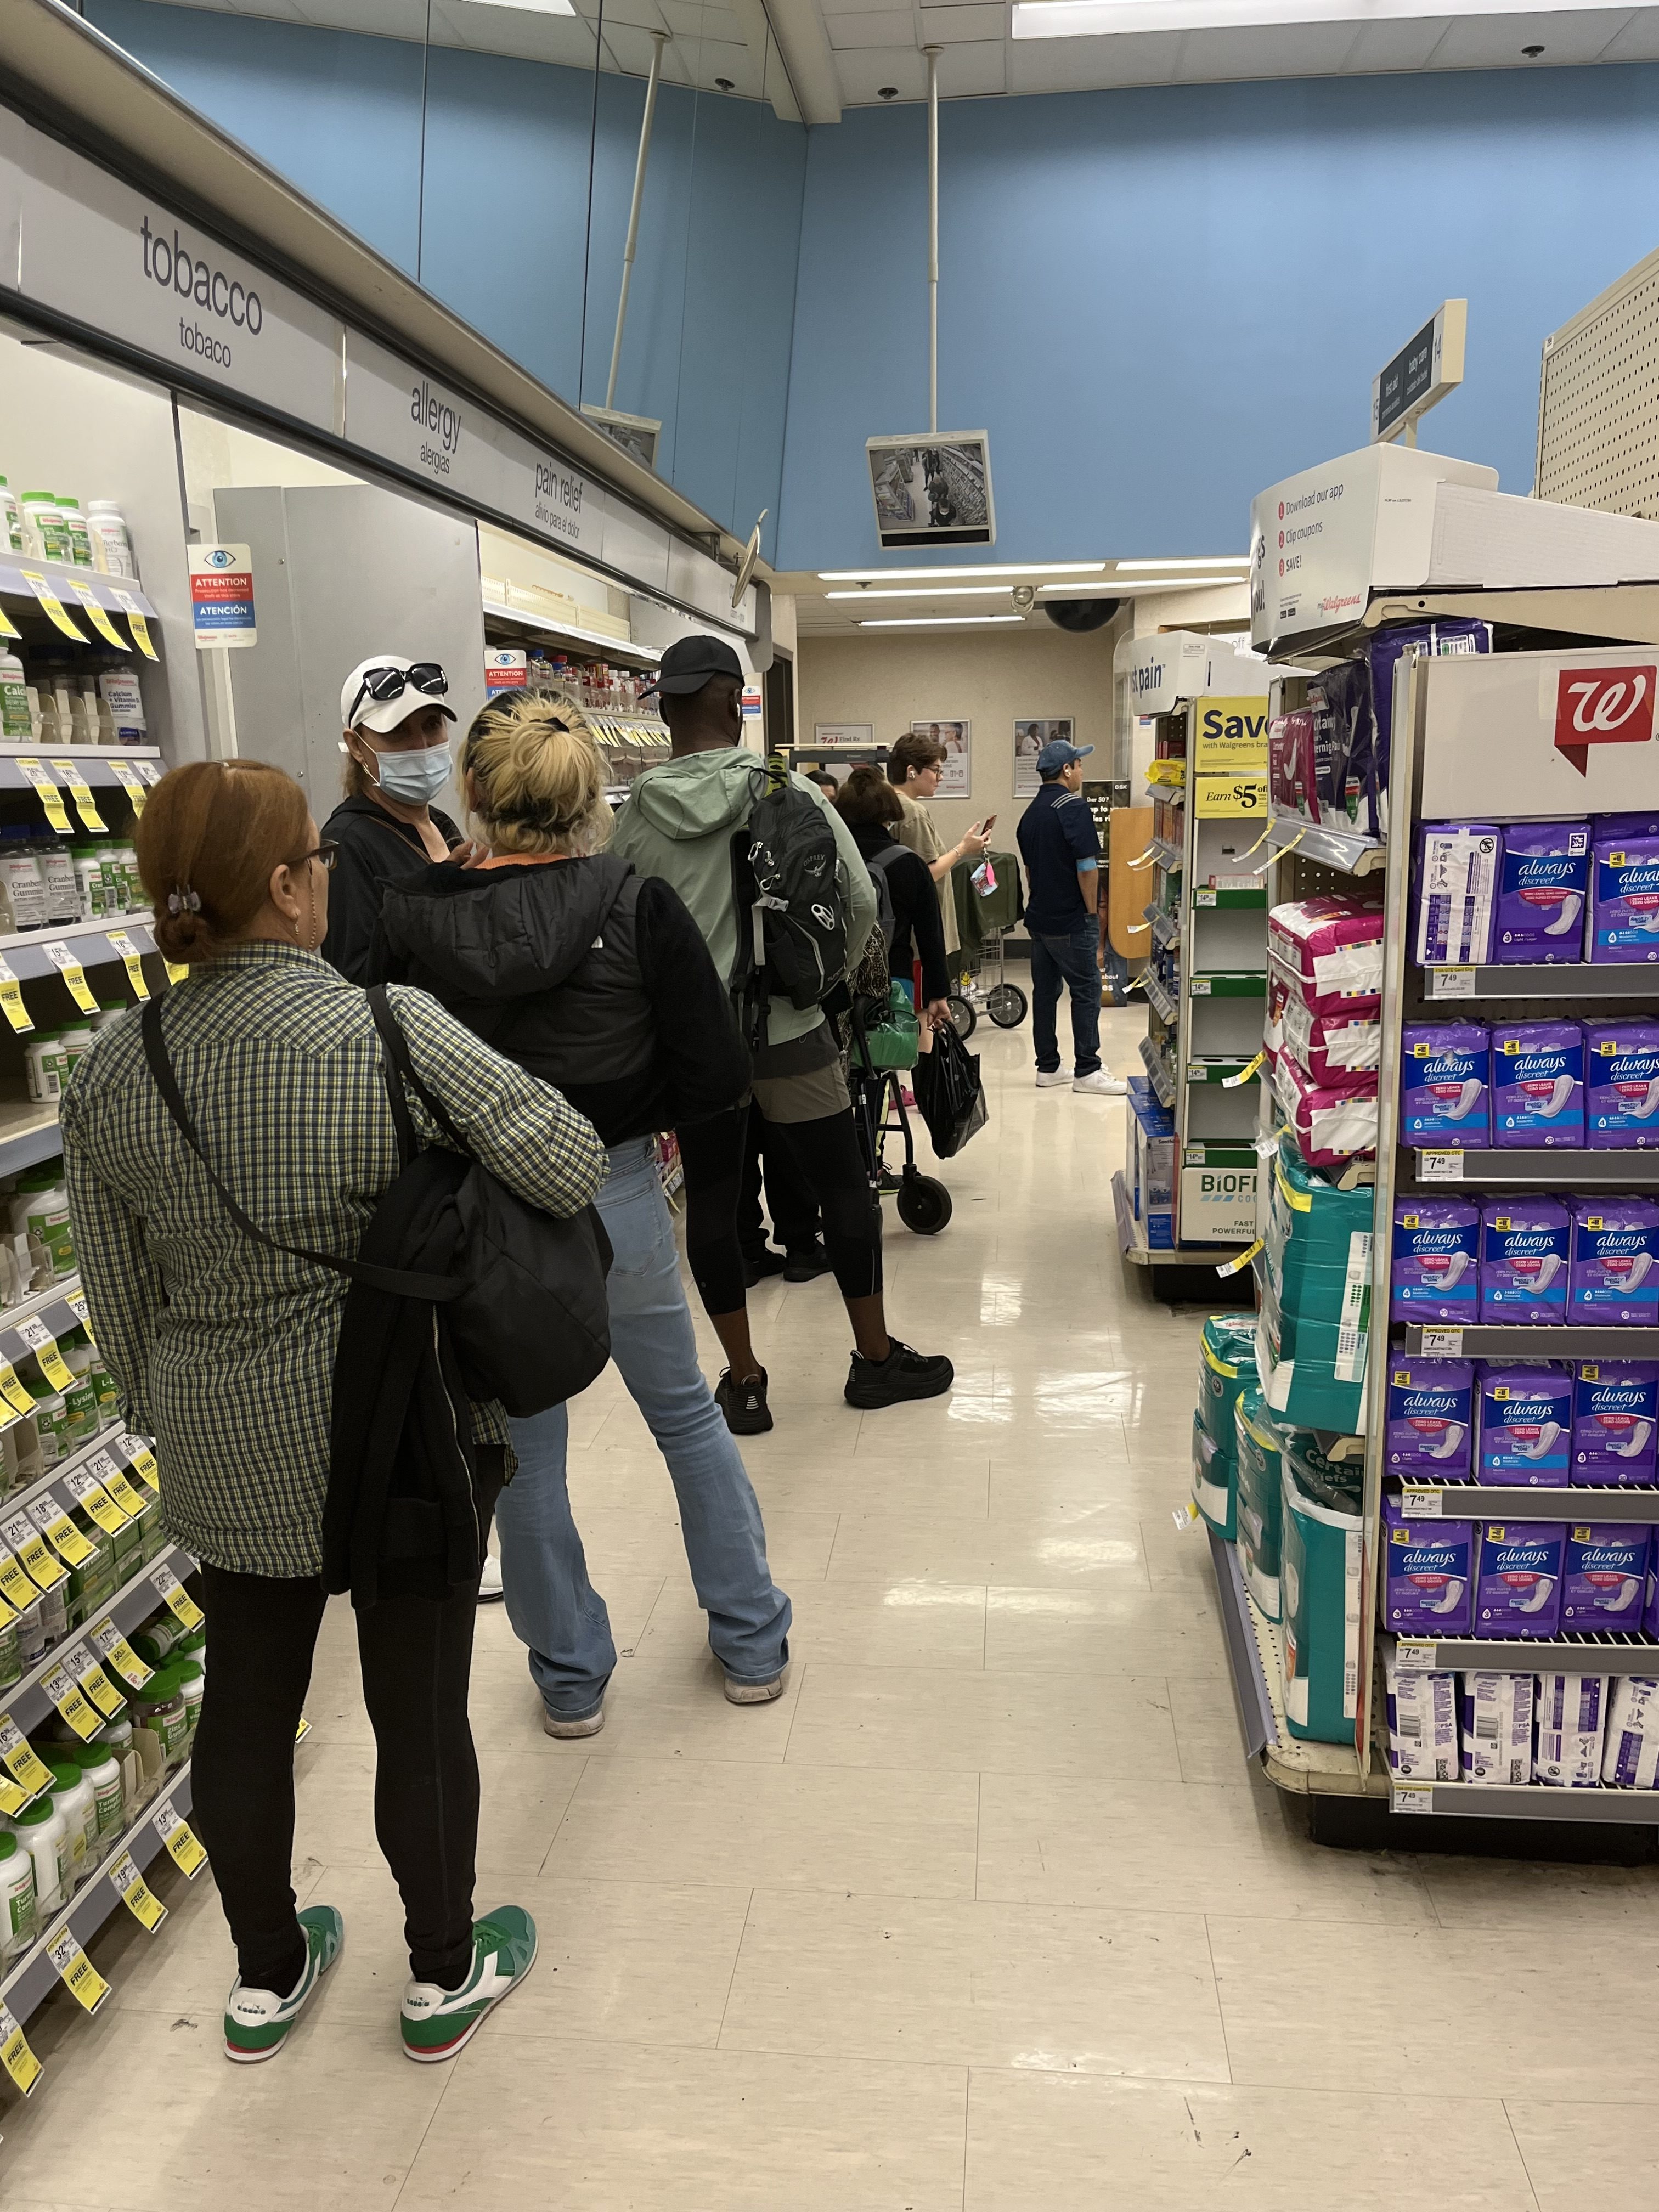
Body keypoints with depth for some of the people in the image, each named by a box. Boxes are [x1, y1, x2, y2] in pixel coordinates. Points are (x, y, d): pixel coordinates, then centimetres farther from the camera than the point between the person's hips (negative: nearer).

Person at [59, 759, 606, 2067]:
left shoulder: (110, 1073, -4)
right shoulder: (389, 1033, -20)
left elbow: (119, 1296, 5)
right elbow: (571, 1168, -20)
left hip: (227, 1453, 5)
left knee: (248, 1702, 20)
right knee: (419, 1706, 12)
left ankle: (266, 1974, 40)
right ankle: (444, 1976, 32)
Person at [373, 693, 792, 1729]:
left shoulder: (412, 916, -11)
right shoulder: (638, 906, -15)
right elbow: (720, 1076, -14)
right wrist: (638, 1113, 4)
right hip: (618, 1200, 0)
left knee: (523, 1450, 17)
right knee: (687, 1413, 21)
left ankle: (572, 1678, 33)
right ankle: (754, 1643, 34)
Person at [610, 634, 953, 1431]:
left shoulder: (636, 818, -4)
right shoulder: (793, 796, -9)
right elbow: (861, 901, -8)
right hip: (788, 1033, -2)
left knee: (710, 1200, 12)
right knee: (844, 1186, 13)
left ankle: (744, 1380, 19)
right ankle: (876, 1358, 25)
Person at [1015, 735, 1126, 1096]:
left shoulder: (1031, 812, 13)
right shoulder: (1073, 806, -14)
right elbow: (1087, 865, -19)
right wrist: (1093, 910, -10)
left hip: (1039, 917, 9)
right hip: (1071, 919, -9)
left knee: (1045, 990, 11)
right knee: (1086, 991, -3)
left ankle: (1047, 1067, 16)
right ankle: (1086, 1070, -2)